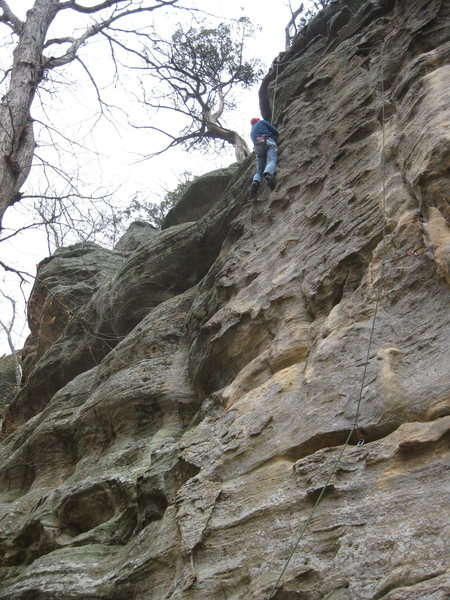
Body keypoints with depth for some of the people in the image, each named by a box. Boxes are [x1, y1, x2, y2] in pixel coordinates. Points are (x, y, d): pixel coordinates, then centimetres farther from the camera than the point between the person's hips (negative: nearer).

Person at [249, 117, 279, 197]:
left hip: (258, 147, 4)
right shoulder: (262, 122, 25)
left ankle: (255, 181, -32)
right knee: (271, 161, -26)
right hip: (268, 142, -4)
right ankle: (268, 174, -60)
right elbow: (275, 132, 18)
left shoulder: (252, 132, 39)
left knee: (259, 170, 1)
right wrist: (274, 136, 39)